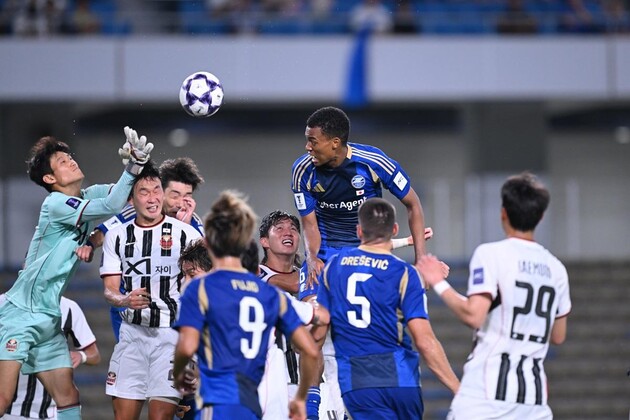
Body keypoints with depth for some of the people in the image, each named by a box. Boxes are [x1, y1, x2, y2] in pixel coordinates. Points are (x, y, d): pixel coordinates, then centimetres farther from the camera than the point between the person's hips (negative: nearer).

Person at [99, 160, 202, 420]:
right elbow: (109, 290, 7)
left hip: (172, 334, -3)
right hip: (132, 333, 3)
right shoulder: (116, 236, 8)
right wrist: (125, 300, -16)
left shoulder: (186, 233, -1)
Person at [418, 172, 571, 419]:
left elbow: (473, 316, -15)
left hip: (486, 390, -5)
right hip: (534, 397, 5)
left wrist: (440, 285, -2)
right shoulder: (555, 268, 12)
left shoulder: (491, 254, -6)